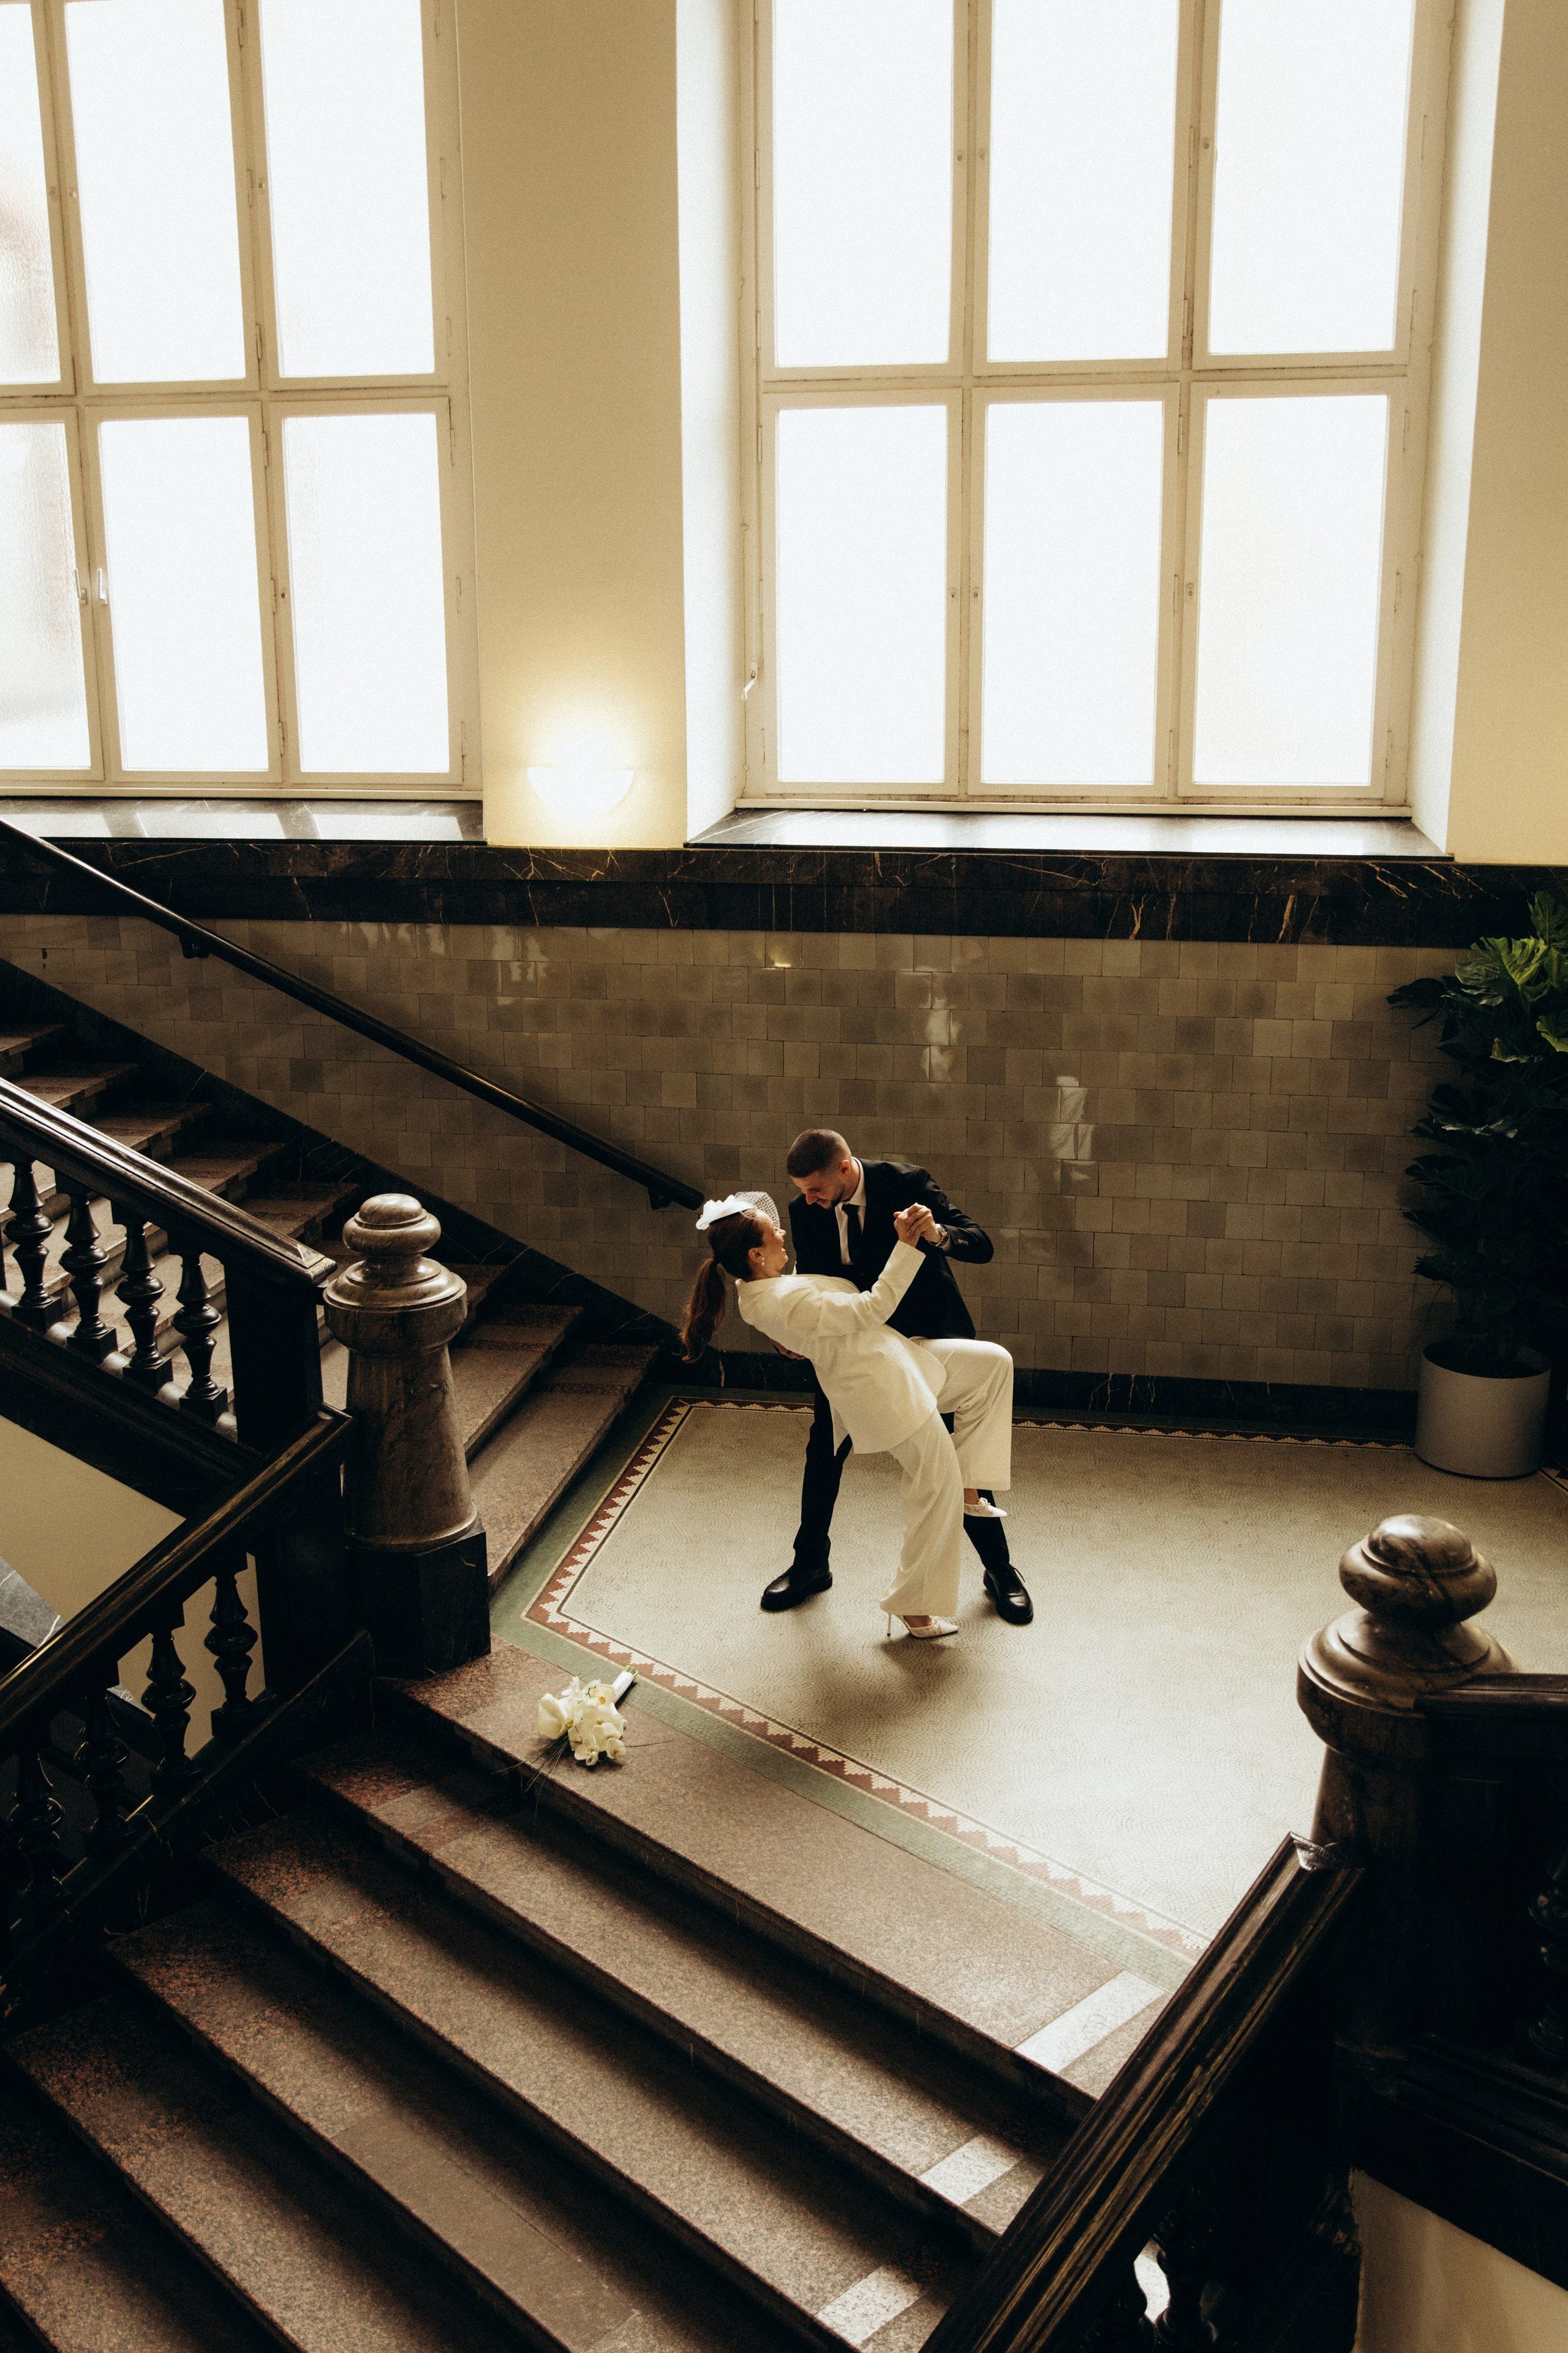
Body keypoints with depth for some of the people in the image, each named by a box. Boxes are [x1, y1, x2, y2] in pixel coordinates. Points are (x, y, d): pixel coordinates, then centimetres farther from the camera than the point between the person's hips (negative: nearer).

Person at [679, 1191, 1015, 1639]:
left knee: (994, 1362, 13)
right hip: (883, 1386, -11)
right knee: (936, 1487, 3)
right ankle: (914, 1608, 18)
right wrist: (907, 1245, -23)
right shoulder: (791, 1302, -31)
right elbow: (873, 1308, -24)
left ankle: (966, 1481, 18)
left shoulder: (753, 1290, -2)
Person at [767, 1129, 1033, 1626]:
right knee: (823, 1451, 3)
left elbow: (982, 1247, -23)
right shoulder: (806, 1212, -10)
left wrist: (936, 1234, -44)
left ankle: (1000, 1571, 20)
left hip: (928, 1339, -3)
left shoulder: (906, 1183, -21)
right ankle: (810, 1566, 23)